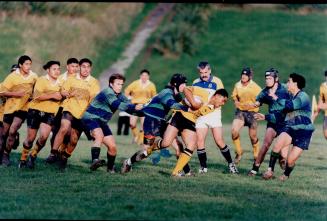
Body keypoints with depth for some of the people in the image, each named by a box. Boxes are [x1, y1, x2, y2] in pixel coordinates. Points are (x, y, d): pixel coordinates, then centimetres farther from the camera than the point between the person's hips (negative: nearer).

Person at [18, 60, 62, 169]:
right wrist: (52, 95, -17)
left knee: (44, 136, -18)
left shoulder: (60, 83, 13)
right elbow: (37, 96, -15)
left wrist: (62, 95, 9)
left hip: (50, 113, 3)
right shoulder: (41, 80, -3)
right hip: (36, 110, -3)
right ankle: (23, 159, 22)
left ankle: (33, 156, 6)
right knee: (30, 138, 1)